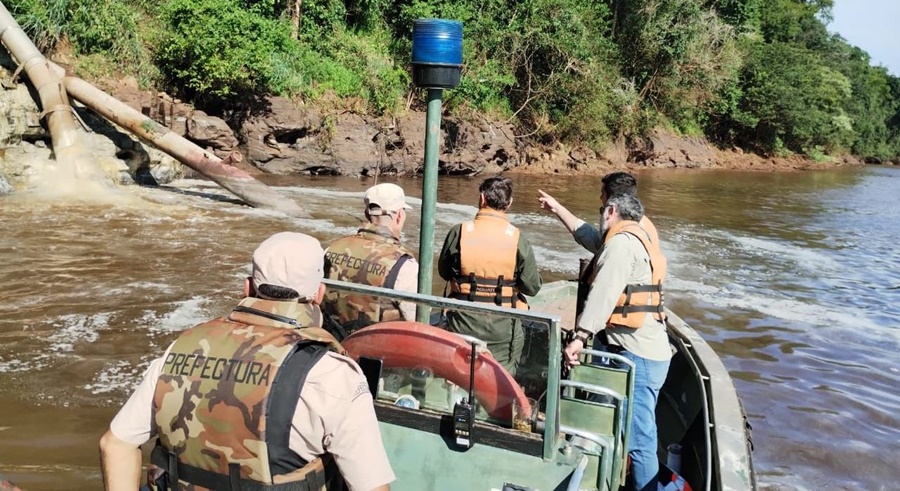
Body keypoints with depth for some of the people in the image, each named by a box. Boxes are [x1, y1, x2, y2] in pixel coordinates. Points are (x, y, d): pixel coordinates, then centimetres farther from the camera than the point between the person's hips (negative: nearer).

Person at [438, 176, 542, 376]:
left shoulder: (459, 232, -11)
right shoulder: (517, 239, -12)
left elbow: (444, 272, 3)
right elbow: (532, 287, -9)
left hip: (463, 324, 1)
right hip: (502, 329, 0)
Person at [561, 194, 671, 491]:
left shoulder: (623, 241, -11)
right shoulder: (638, 240, 22)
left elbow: (604, 293, -24)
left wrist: (580, 336, -31)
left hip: (636, 355, -11)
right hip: (644, 352, 11)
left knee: (638, 441, -6)